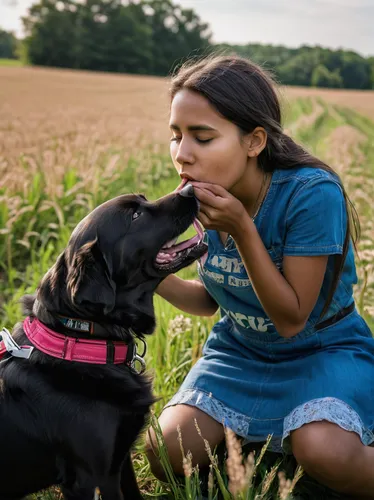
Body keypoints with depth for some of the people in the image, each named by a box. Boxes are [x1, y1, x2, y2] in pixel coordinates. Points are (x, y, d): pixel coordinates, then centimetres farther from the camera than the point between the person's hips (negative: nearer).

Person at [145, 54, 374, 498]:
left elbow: (292, 319, -21)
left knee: (323, 452, -35)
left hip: (321, 350, -5)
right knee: (166, 454, -15)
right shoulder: (208, 197, -8)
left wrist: (241, 228, -31)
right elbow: (213, 300, 5)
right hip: (240, 350, 5)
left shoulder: (312, 193, -25)